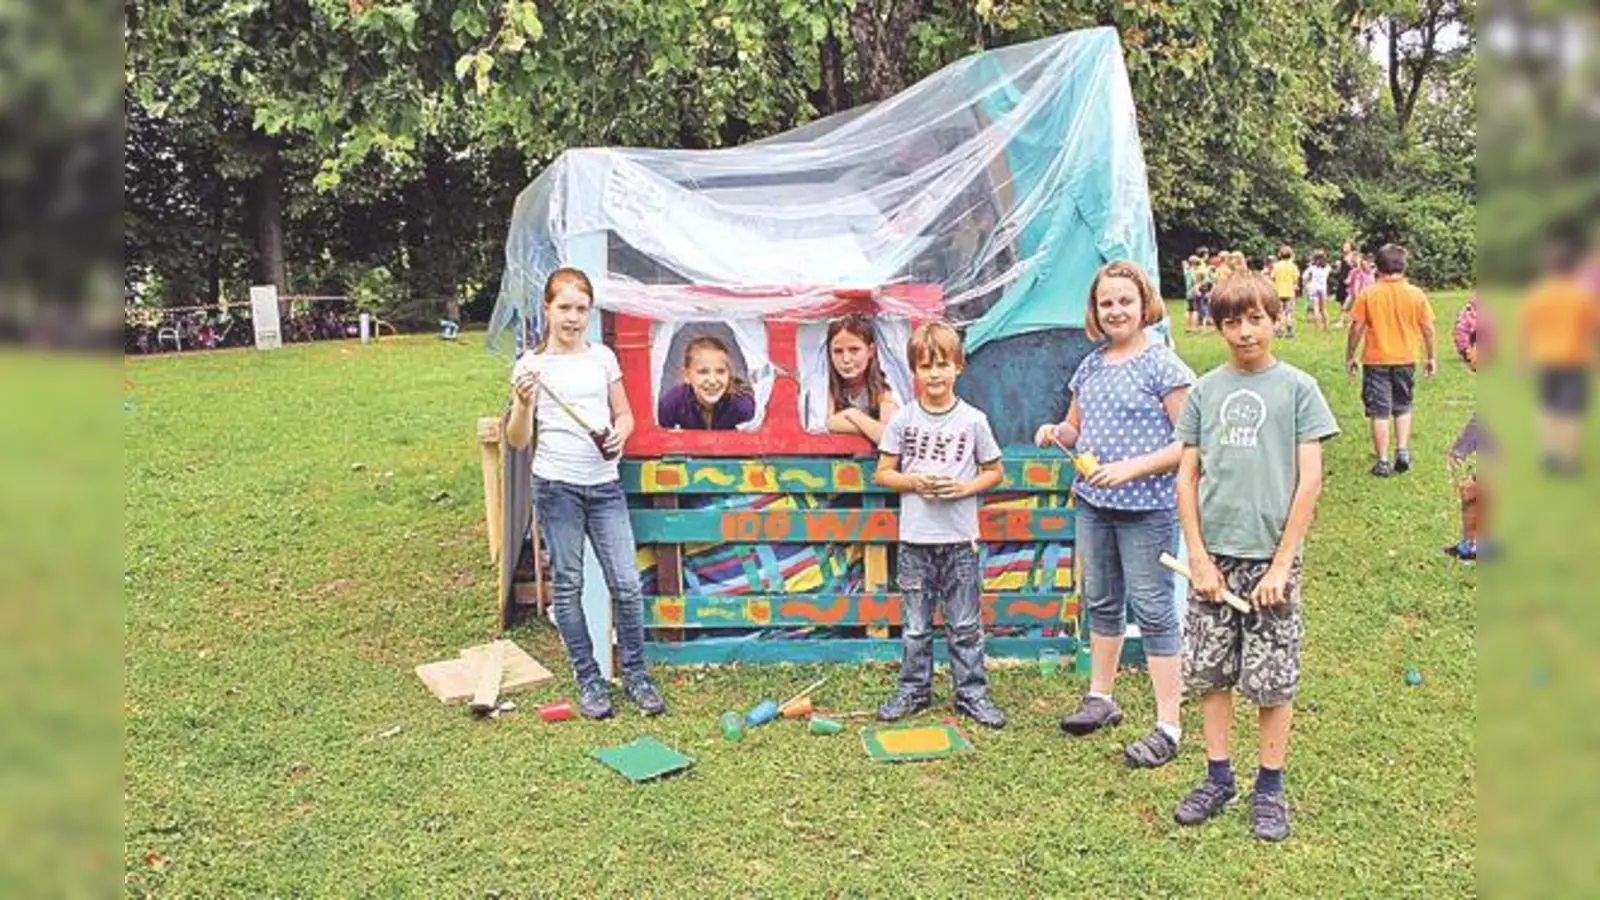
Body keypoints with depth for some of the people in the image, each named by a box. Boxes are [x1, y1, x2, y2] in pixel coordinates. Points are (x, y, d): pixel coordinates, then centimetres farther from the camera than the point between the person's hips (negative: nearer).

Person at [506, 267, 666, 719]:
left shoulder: (603, 357, 9)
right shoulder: (532, 364, -1)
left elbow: (624, 414, 17)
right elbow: (517, 440, -2)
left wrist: (620, 432, -6)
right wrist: (523, 404, -21)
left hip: (605, 484, 3)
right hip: (557, 486, -2)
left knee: (626, 584, 0)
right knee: (568, 585, 6)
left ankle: (635, 674, 17)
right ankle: (588, 681, 19)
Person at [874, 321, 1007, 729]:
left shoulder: (973, 420, -2)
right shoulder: (902, 419, 0)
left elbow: (994, 471, 7)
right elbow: (883, 473, 5)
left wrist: (965, 487, -11)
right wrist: (914, 482, -14)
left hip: (959, 540, 0)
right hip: (915, 539, 1)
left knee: (965, 624, 8)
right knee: (916, 624, 11)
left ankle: (972, 691, 20)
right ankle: (914, 688, 24)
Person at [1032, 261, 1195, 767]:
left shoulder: (1163, 367, -10)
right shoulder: (1090, 367, 10)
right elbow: (1077, 428, 21)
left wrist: (1132, 468, -23)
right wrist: (1056, 433, -2)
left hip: (1147, 508, -7)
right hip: (1092, 504, 7)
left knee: (1153, 611, -2)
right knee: (1102, 604, 18)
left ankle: (1169, 727, 7)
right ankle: (1101, 699, 34)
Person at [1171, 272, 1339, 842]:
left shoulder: (1297, 388, -1)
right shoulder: (1204, 391, 7)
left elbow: (1309, 482, -4)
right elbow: (1186, 477, 7)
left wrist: (1281, 564, -9)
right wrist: (1198, 557, -1)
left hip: (1270, 556, -3)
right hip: (1213, 556, 3)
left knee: (1272, 679, 4)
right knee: (1209, 671, 9)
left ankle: (1270, 789, 20)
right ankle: (1218, 779, 24)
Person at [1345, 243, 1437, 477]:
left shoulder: (1367, 294, -8)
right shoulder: (1416, 294, -3)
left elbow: (1356, 329, -7)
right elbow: (1428, 329, 1)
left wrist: (1349, 357, 3)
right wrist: (1430, 357, 12)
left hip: (1376, 361, -2)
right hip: (1405, 360, 2)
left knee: (1379, 412, 3)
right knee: (1403, 408, 21)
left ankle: (1383, 462, 5)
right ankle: (1402, 451, 9)